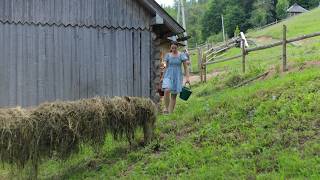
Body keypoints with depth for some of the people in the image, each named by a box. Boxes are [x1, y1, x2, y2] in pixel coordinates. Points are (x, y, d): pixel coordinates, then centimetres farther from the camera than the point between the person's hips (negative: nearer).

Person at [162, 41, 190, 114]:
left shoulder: (181, 55, -3)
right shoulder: (168, 55, 4)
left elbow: (185, 67, -3)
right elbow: (166, 66, 12)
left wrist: (187, 77, -12)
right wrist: (164, 77, 15)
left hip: (177, 76, -1)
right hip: (169, 76, 1)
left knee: (174, 95, 2)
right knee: (167, 91, -24)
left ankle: (171, 112, 10)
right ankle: (166, 108, -8)